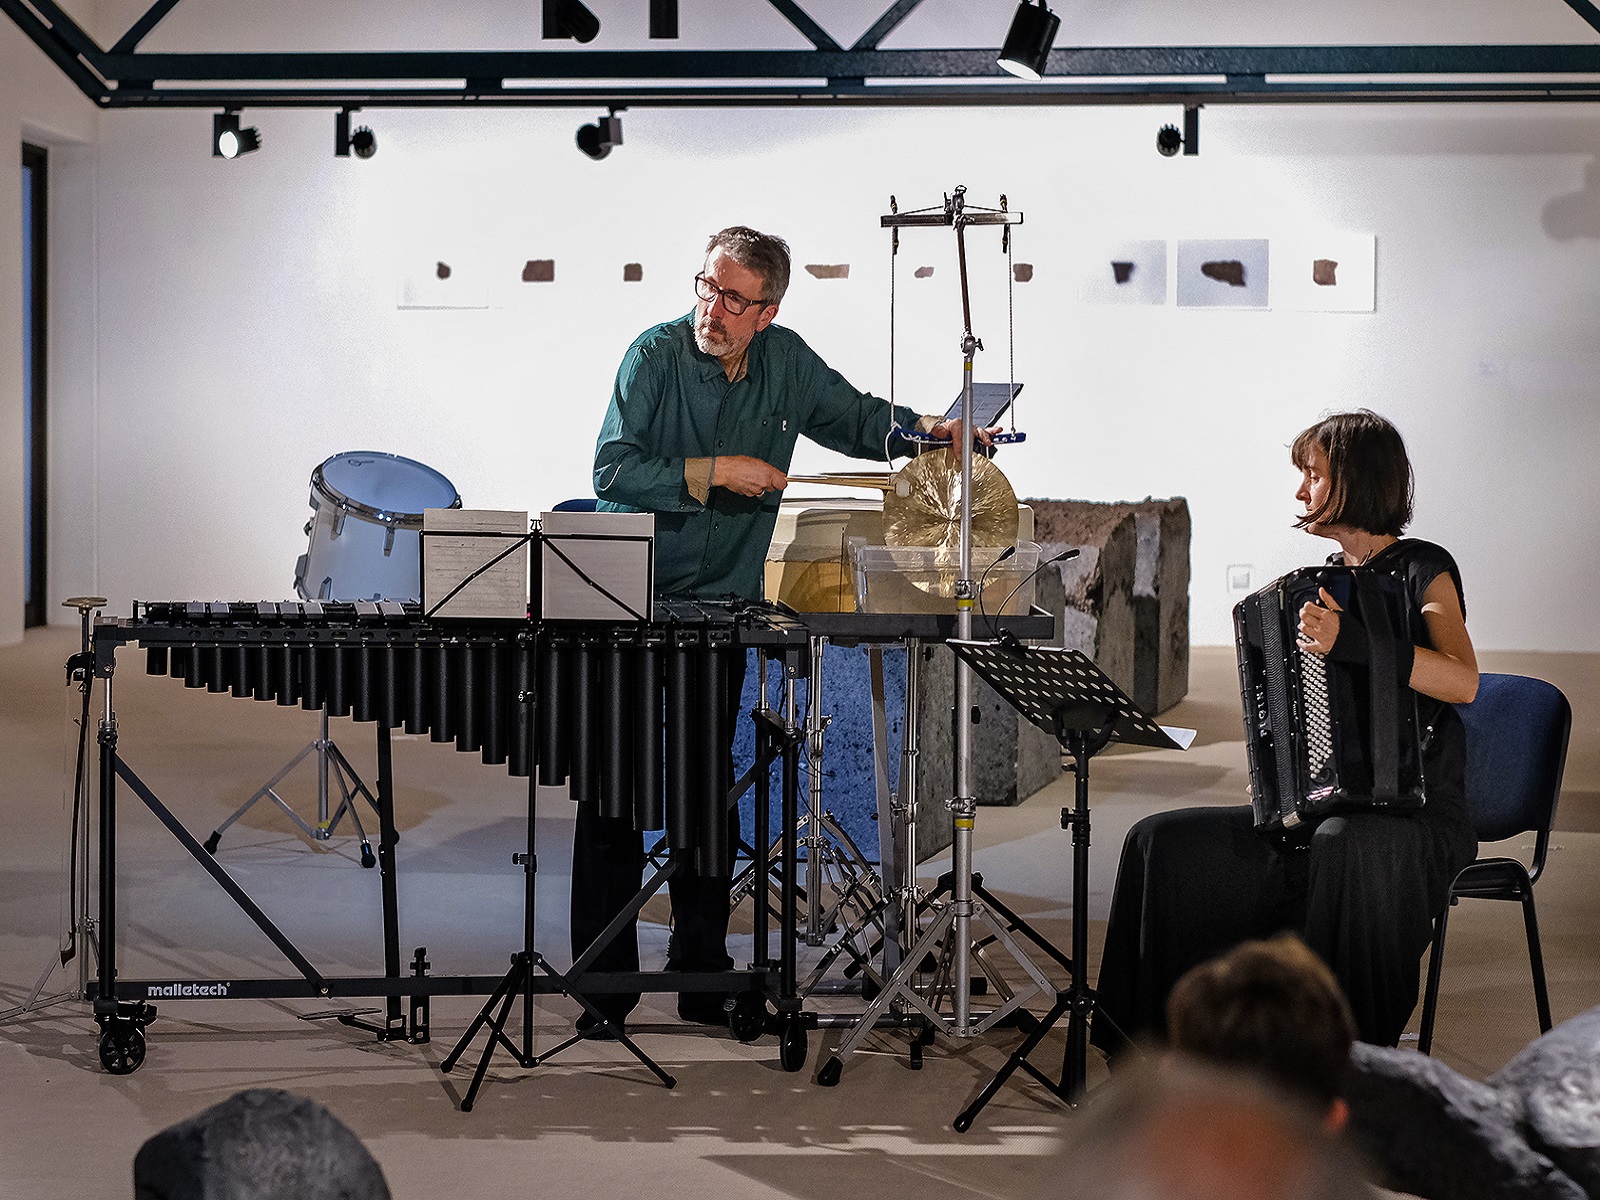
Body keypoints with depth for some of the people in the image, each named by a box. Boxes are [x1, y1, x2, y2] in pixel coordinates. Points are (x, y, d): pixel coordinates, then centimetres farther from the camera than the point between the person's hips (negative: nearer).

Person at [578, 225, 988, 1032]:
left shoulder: (786, 361, 3)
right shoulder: (656, 354, -11)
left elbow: (855, 419, 17)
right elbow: (612, 471, -17)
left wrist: (929, 430, 1)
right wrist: (716, 472, -21)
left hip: (723, 606, 4)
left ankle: (701, 978, 16)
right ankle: (603, 987, 3)